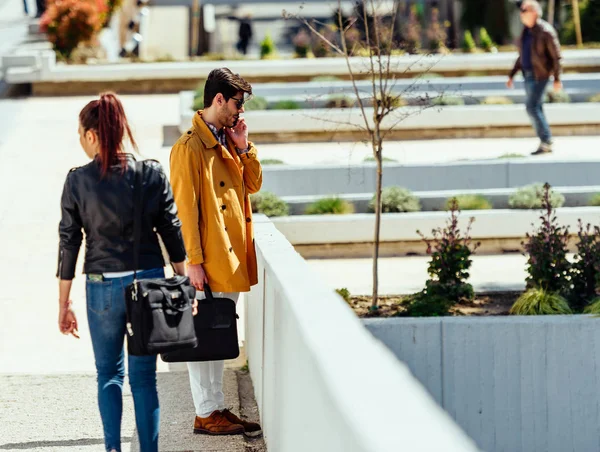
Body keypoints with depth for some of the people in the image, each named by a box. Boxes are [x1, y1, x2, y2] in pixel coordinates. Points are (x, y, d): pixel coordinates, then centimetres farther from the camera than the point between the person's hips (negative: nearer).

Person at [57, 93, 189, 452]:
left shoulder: (78, 181, -7)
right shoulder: (153, 174, -4)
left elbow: (69, 243, -3)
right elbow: (173, 234, 0)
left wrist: (64, 302, 4)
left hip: (103, 287, -1)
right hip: (150, 281, 1)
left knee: (108, 373, 15)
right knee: (144, 376, 9)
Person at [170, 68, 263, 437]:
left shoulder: (228, 141, 13)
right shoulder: (190, 147, -14)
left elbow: (253, 184, 16)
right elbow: (186, 208, -16)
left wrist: (243, 147, 1)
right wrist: (194, 261, -19)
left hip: (232, 255, 9)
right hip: (209, 258, -9)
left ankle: (218, 408, 20)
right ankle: (206, 414, 3)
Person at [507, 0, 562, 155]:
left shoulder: (545, 31, -14)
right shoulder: (526, 31, 11)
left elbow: (556, 56, -12)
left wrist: (557, 79, -15)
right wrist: (512, 75, 16)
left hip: (540, 75, -8)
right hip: (528, 74, 8)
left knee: (532, 107, -14)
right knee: (536, 109, 8)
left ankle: (546, 142, -7)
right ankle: (546, 144, 13)